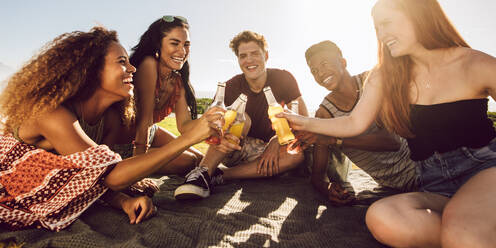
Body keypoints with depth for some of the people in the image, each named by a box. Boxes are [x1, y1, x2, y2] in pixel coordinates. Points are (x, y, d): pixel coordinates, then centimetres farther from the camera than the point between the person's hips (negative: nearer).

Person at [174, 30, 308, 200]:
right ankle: (203, 173, -36)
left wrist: (276, 143, -24)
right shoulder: (232, 87, -9)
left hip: (269, 151, 2)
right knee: (241, 118, -28)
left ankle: (220, 176, -31)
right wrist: (220, 139, -41)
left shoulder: (283, 79, -7)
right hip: (238, 150, -1)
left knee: (298, 152, -30)